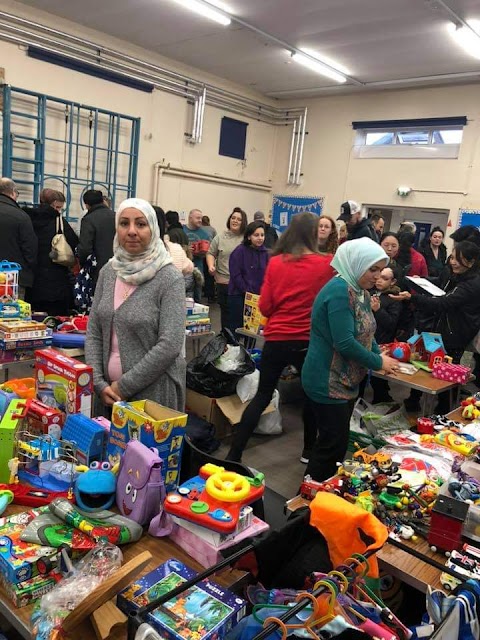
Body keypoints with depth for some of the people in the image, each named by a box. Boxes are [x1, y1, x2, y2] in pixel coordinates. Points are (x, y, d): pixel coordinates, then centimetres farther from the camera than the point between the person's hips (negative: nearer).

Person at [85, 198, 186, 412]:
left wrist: (124, 386, -15)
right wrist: (99, 383, -5)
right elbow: (93, 333, 6)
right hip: (109, 389, 5)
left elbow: (170, 345, -18)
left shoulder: (170, 278, -13)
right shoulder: (108, 272, 3)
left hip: (154, 390, -5)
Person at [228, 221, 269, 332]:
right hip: (239, 296, -4)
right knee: (236, 327, 3)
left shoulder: (264, 252, 6)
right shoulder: (239, 251, -9)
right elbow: (236, 275, -13)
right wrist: (248, 292, -14)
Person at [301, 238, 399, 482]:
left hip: (346, 381, 10)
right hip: (328, 384, -10)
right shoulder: (339, 291, -22)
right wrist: (379, 363, -16)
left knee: (337, 441, 18)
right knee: (333, 444, -1)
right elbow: (345, 343, -27)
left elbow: (365, 332, 14)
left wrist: (380, 356, -4)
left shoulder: (360, 291, 8)